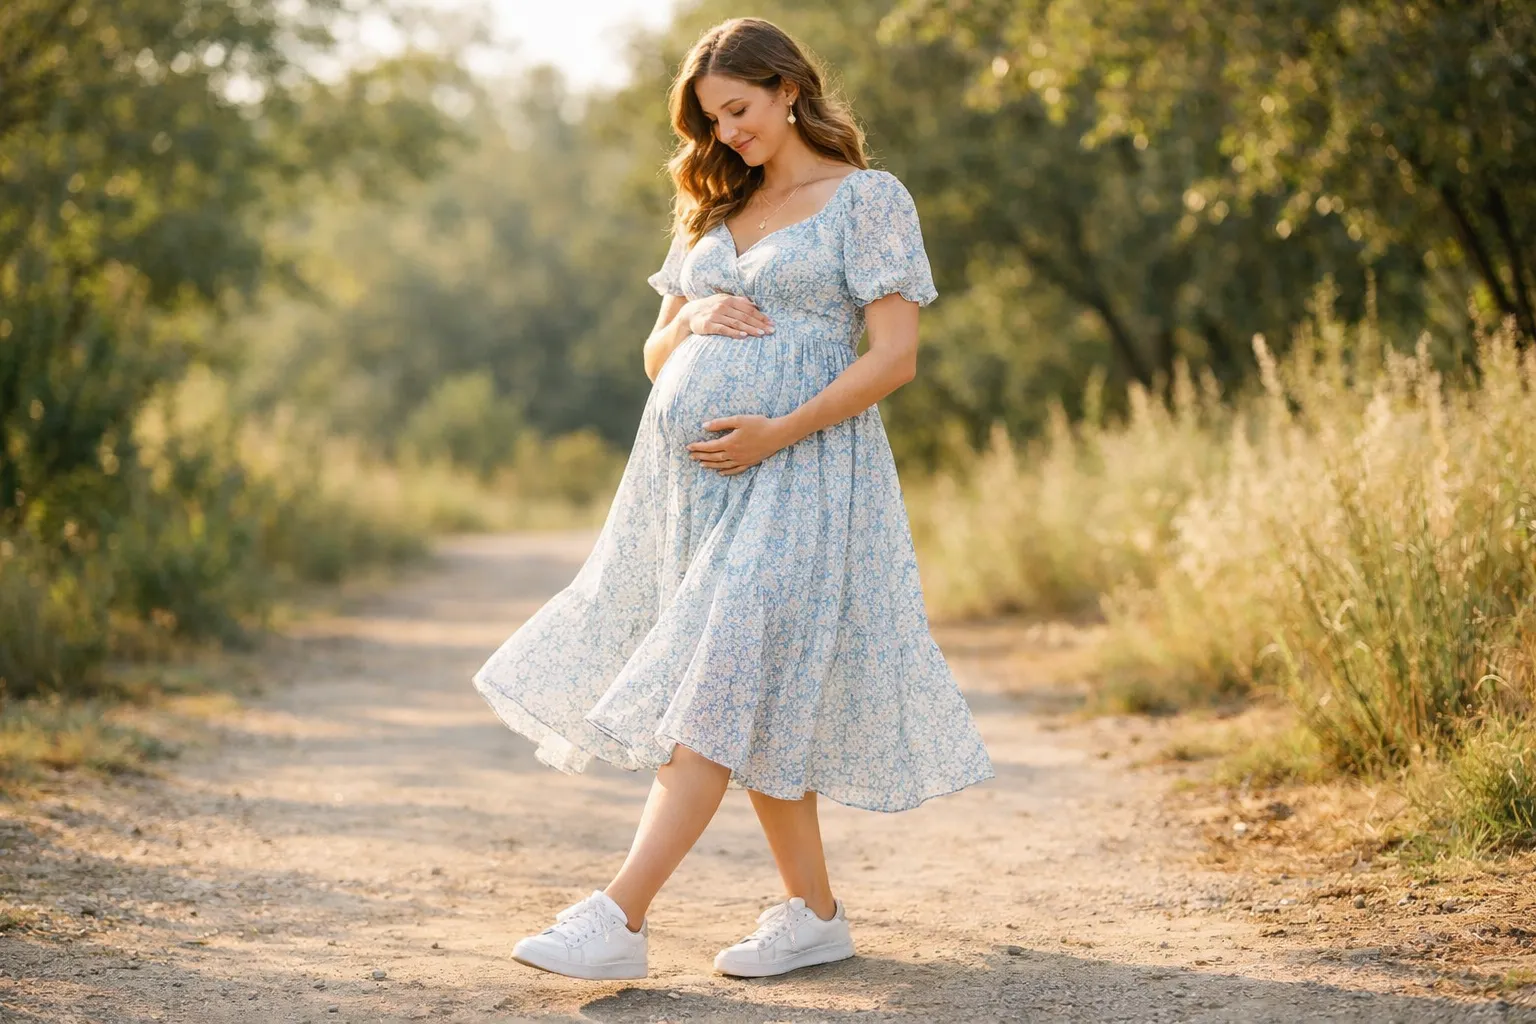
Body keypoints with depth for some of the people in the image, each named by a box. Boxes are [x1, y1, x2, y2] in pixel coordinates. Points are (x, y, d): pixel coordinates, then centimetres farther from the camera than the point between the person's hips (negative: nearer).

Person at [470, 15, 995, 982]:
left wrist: (777, 434, -17)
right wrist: (695, 324, -3)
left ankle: (620, 920, -19)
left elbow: (895, 355, -8)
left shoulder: (869, 198, 0)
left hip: (796, 470, -7)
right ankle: (816, 915, 17)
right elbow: (658, 356, 21)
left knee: (722, 691, -15)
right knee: (758, 704, 7)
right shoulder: (715, 212, 19)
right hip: (687, 473, 7)